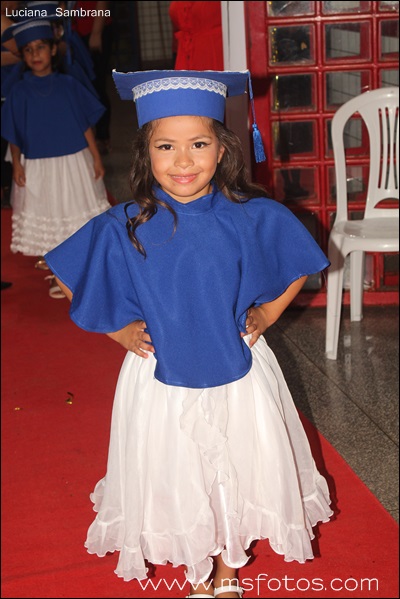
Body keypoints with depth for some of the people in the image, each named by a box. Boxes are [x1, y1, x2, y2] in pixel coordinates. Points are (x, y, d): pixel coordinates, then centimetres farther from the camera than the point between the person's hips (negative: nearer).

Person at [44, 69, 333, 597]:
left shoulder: (254, 217, -13)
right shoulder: (124, 229, -15)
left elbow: (298, 267, 5)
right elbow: (69, 276, 1)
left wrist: (265, 315, -2)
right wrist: (119, 330, -2)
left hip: (237, 372, 1)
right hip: (163, 378, 0)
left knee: (238, 470, 16)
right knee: (177, 477, 15)